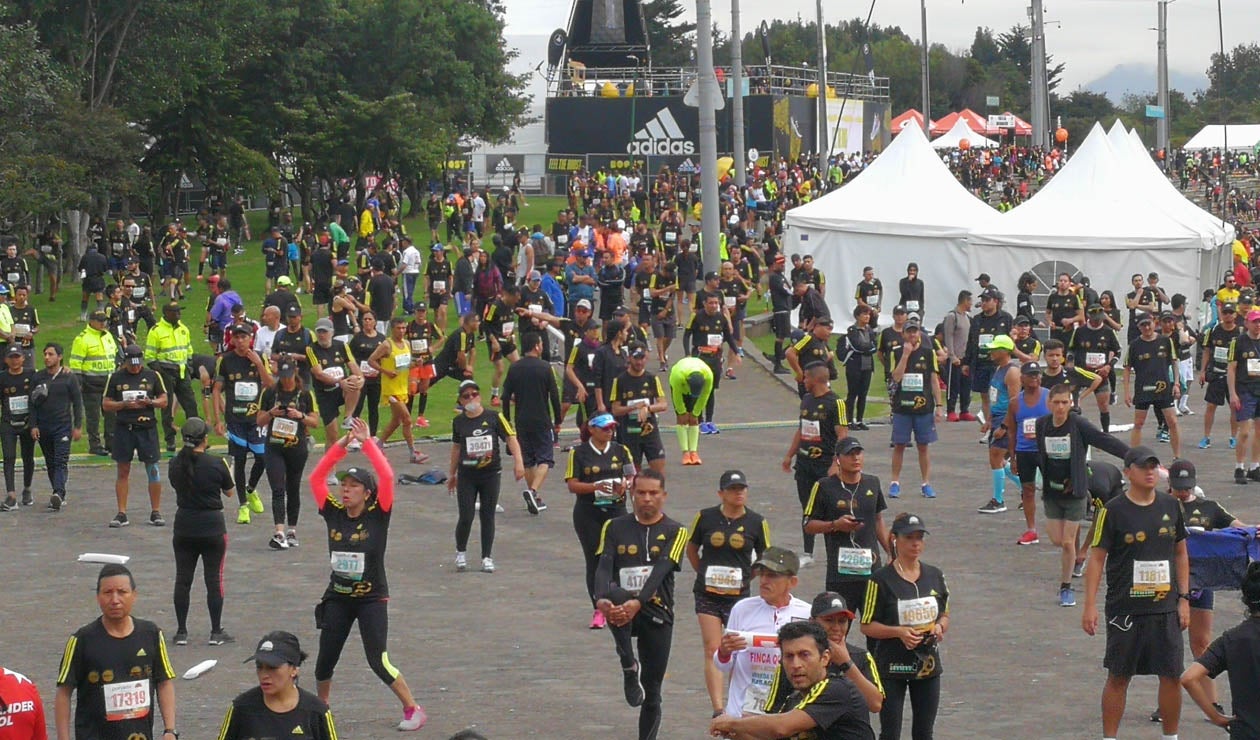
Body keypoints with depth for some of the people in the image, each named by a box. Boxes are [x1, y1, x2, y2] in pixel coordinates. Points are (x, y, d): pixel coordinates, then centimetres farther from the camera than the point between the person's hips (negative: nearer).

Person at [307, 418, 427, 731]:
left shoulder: (378, 515, -9)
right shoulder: (334, 513, 0)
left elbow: (387, 477, -22)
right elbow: (315, 478, -5)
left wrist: (366, 441, -19)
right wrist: (341, 445, -12)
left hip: (372, 598, -4)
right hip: (337, 597, 4)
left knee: (378, 662, -6)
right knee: (324, 661, 7)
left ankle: (414, 710, 9)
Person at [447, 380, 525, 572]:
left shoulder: (494, 417, -3)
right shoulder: (458, 421, 4)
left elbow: (510, 438, -6)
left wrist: (518, 462, -19)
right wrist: (452, 474, 22)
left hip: (491, 473, -1)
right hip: (466, 475, 1)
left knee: (488, 516, 4)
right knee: (466, 517, -5)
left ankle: (487, 557, 15)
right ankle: (460, 552, 19)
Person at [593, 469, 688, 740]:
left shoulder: (675, 532, 3)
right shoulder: (615, 528, 8)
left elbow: (660, 571, -13)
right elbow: (604, 567, -6)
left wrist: (638, 603, -30)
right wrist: (601, 599, -28)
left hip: (657, 615, 0)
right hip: (622, 610, 0)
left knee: (652, 694, 2)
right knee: (615, 594, -37)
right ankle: (629, 667, -25)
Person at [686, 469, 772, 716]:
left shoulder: (757, 522, -1)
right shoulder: (705, 517, -1)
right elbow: (691, 549, 14)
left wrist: (747, 578, 5)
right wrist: (704, 574, 9)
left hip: (738, 595, 0)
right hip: (707, 594, 0)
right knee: (712, 650, -8)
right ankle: (718, 709, -13)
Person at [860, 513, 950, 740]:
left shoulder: (935, 576, 5)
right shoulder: (882, 579, -10)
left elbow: (944, 615, 15)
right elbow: (867, 626, -8)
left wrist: (939, 627, -7)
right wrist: (899, 631, -22)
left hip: (927, 665, 4)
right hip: (891, 667, -4)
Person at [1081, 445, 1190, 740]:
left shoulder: (1171, 506, 7)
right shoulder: (1113, 511, -6)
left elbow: (1181, 553, 15)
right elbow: (1097, 558, -5)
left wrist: (1184, 599, 9)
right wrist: (1090, 605, -10)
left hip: (1166, 607, 3)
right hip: (1125, 609, -3)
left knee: (1172, 676, 4)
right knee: (1118, 677, 4)